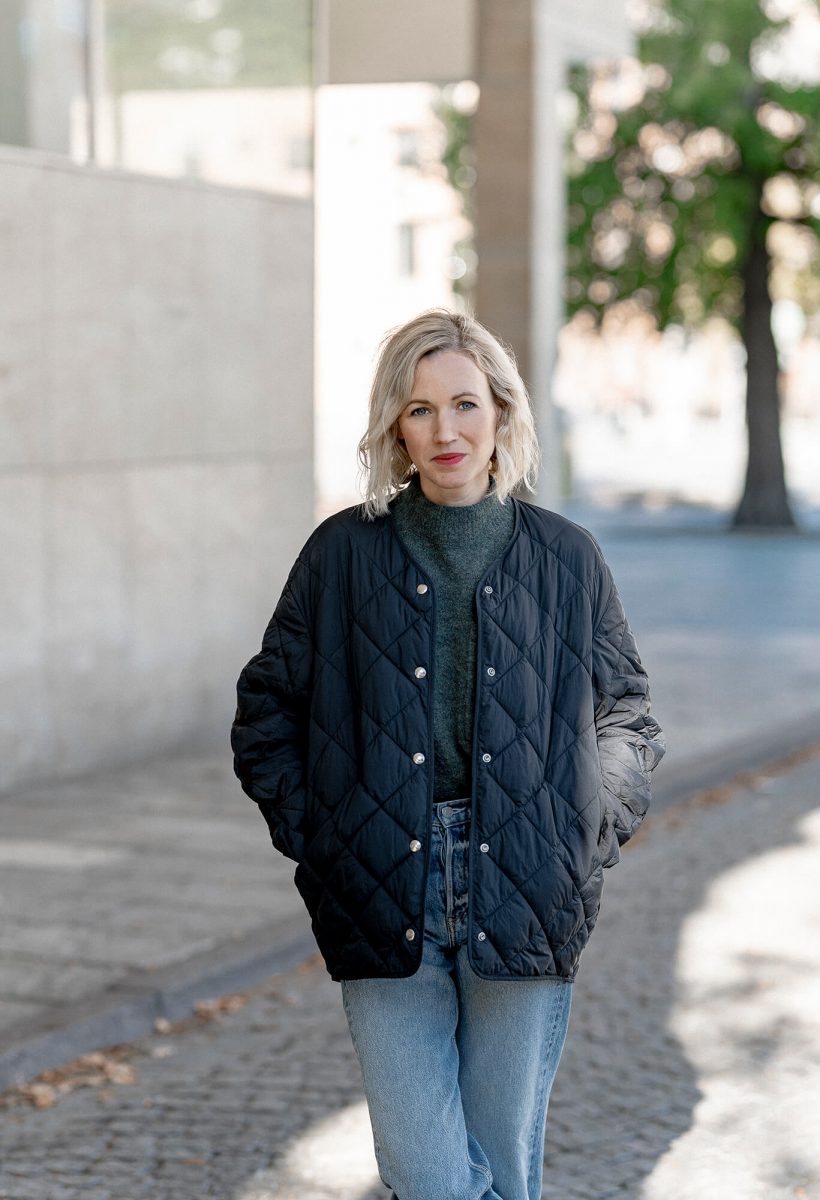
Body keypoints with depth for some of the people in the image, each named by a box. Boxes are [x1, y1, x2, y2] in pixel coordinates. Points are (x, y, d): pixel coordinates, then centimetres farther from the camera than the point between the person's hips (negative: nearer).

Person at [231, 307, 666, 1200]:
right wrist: (315, 841, 0)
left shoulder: (566, 559, 5)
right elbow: (267, 710, 9)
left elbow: (626, 710, 15)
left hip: (526, 900, 1)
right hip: (385, 899, -1)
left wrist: (593, 835, 2)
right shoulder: (343, 555, 3)